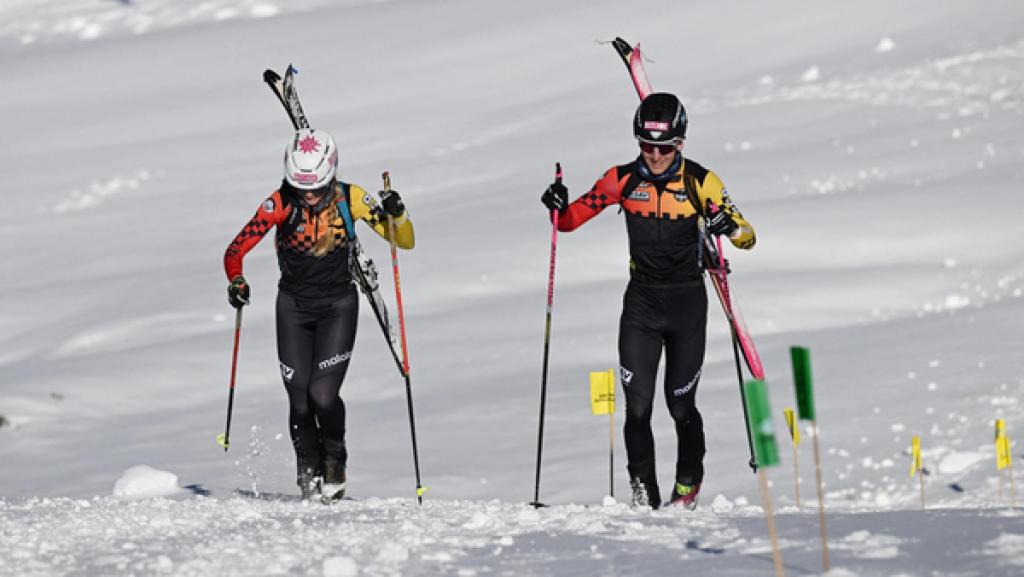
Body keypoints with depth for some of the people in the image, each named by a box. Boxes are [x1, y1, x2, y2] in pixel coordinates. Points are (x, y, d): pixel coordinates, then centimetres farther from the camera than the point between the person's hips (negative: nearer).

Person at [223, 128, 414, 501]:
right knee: (300, 401, -5)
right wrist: (236, 281, -36)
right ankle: (310, 475, 19)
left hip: (338, 305, -1)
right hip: (293, 305, 1)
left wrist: (397, 215, -30)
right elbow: (236, 250, -17)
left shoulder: (349, 199, -14)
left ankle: (335, 462, 12)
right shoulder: (281, 203, -16)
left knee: (322, 395, -17)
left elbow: (405, 242, -10)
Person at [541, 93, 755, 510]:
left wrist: (730, 226, -32)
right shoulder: (623, 179, -2)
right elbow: (571, 220, 3)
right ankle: (643, 493, 5)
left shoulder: (698, 180, -7)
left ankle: (688, 483, 31)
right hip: (641, 301, 1)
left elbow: (747, 237, -9)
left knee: (680, 404, 6)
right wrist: (558, 207, -20)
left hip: (687, 302, -1)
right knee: (637, 405, -8)